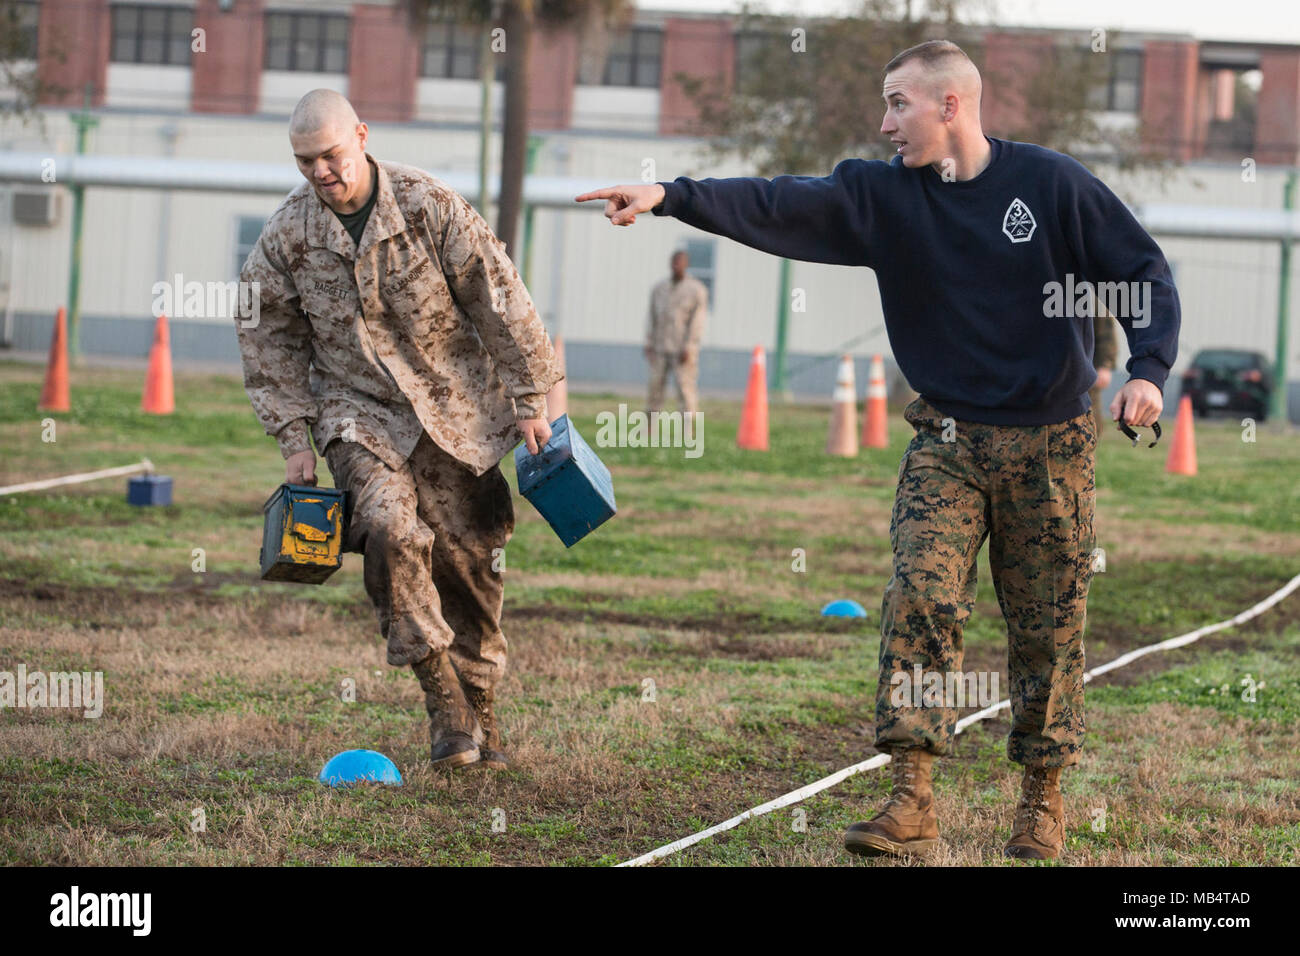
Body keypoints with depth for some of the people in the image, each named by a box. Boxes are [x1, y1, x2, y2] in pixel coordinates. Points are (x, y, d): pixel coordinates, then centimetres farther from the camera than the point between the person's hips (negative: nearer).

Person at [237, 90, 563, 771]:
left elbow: (499, 301, -5)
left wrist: (528, 401, -4)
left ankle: (479, 710, 21)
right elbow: (269, 341, 8)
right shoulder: (285, 236, -5)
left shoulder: (429, 206, -11)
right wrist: (295, 439, 4)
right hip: (359, 412, 0)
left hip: (457, 408, 0)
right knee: (390, 529, -25)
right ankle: (442, 700, -19)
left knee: (470, 559, 3)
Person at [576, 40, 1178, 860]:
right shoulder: (883, 194, -1)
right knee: (920, 596, -15)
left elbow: (1144, 271, -3)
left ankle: (1044, 799, 19)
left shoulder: (1052, 183, -8)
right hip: (948, 442, 2)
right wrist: (673, 198, -26)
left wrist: (1149, 370, -18)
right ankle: (912, 802, -15)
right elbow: (780, 207, -13)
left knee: (1049, 624, 4)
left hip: (1051, 445, -2)